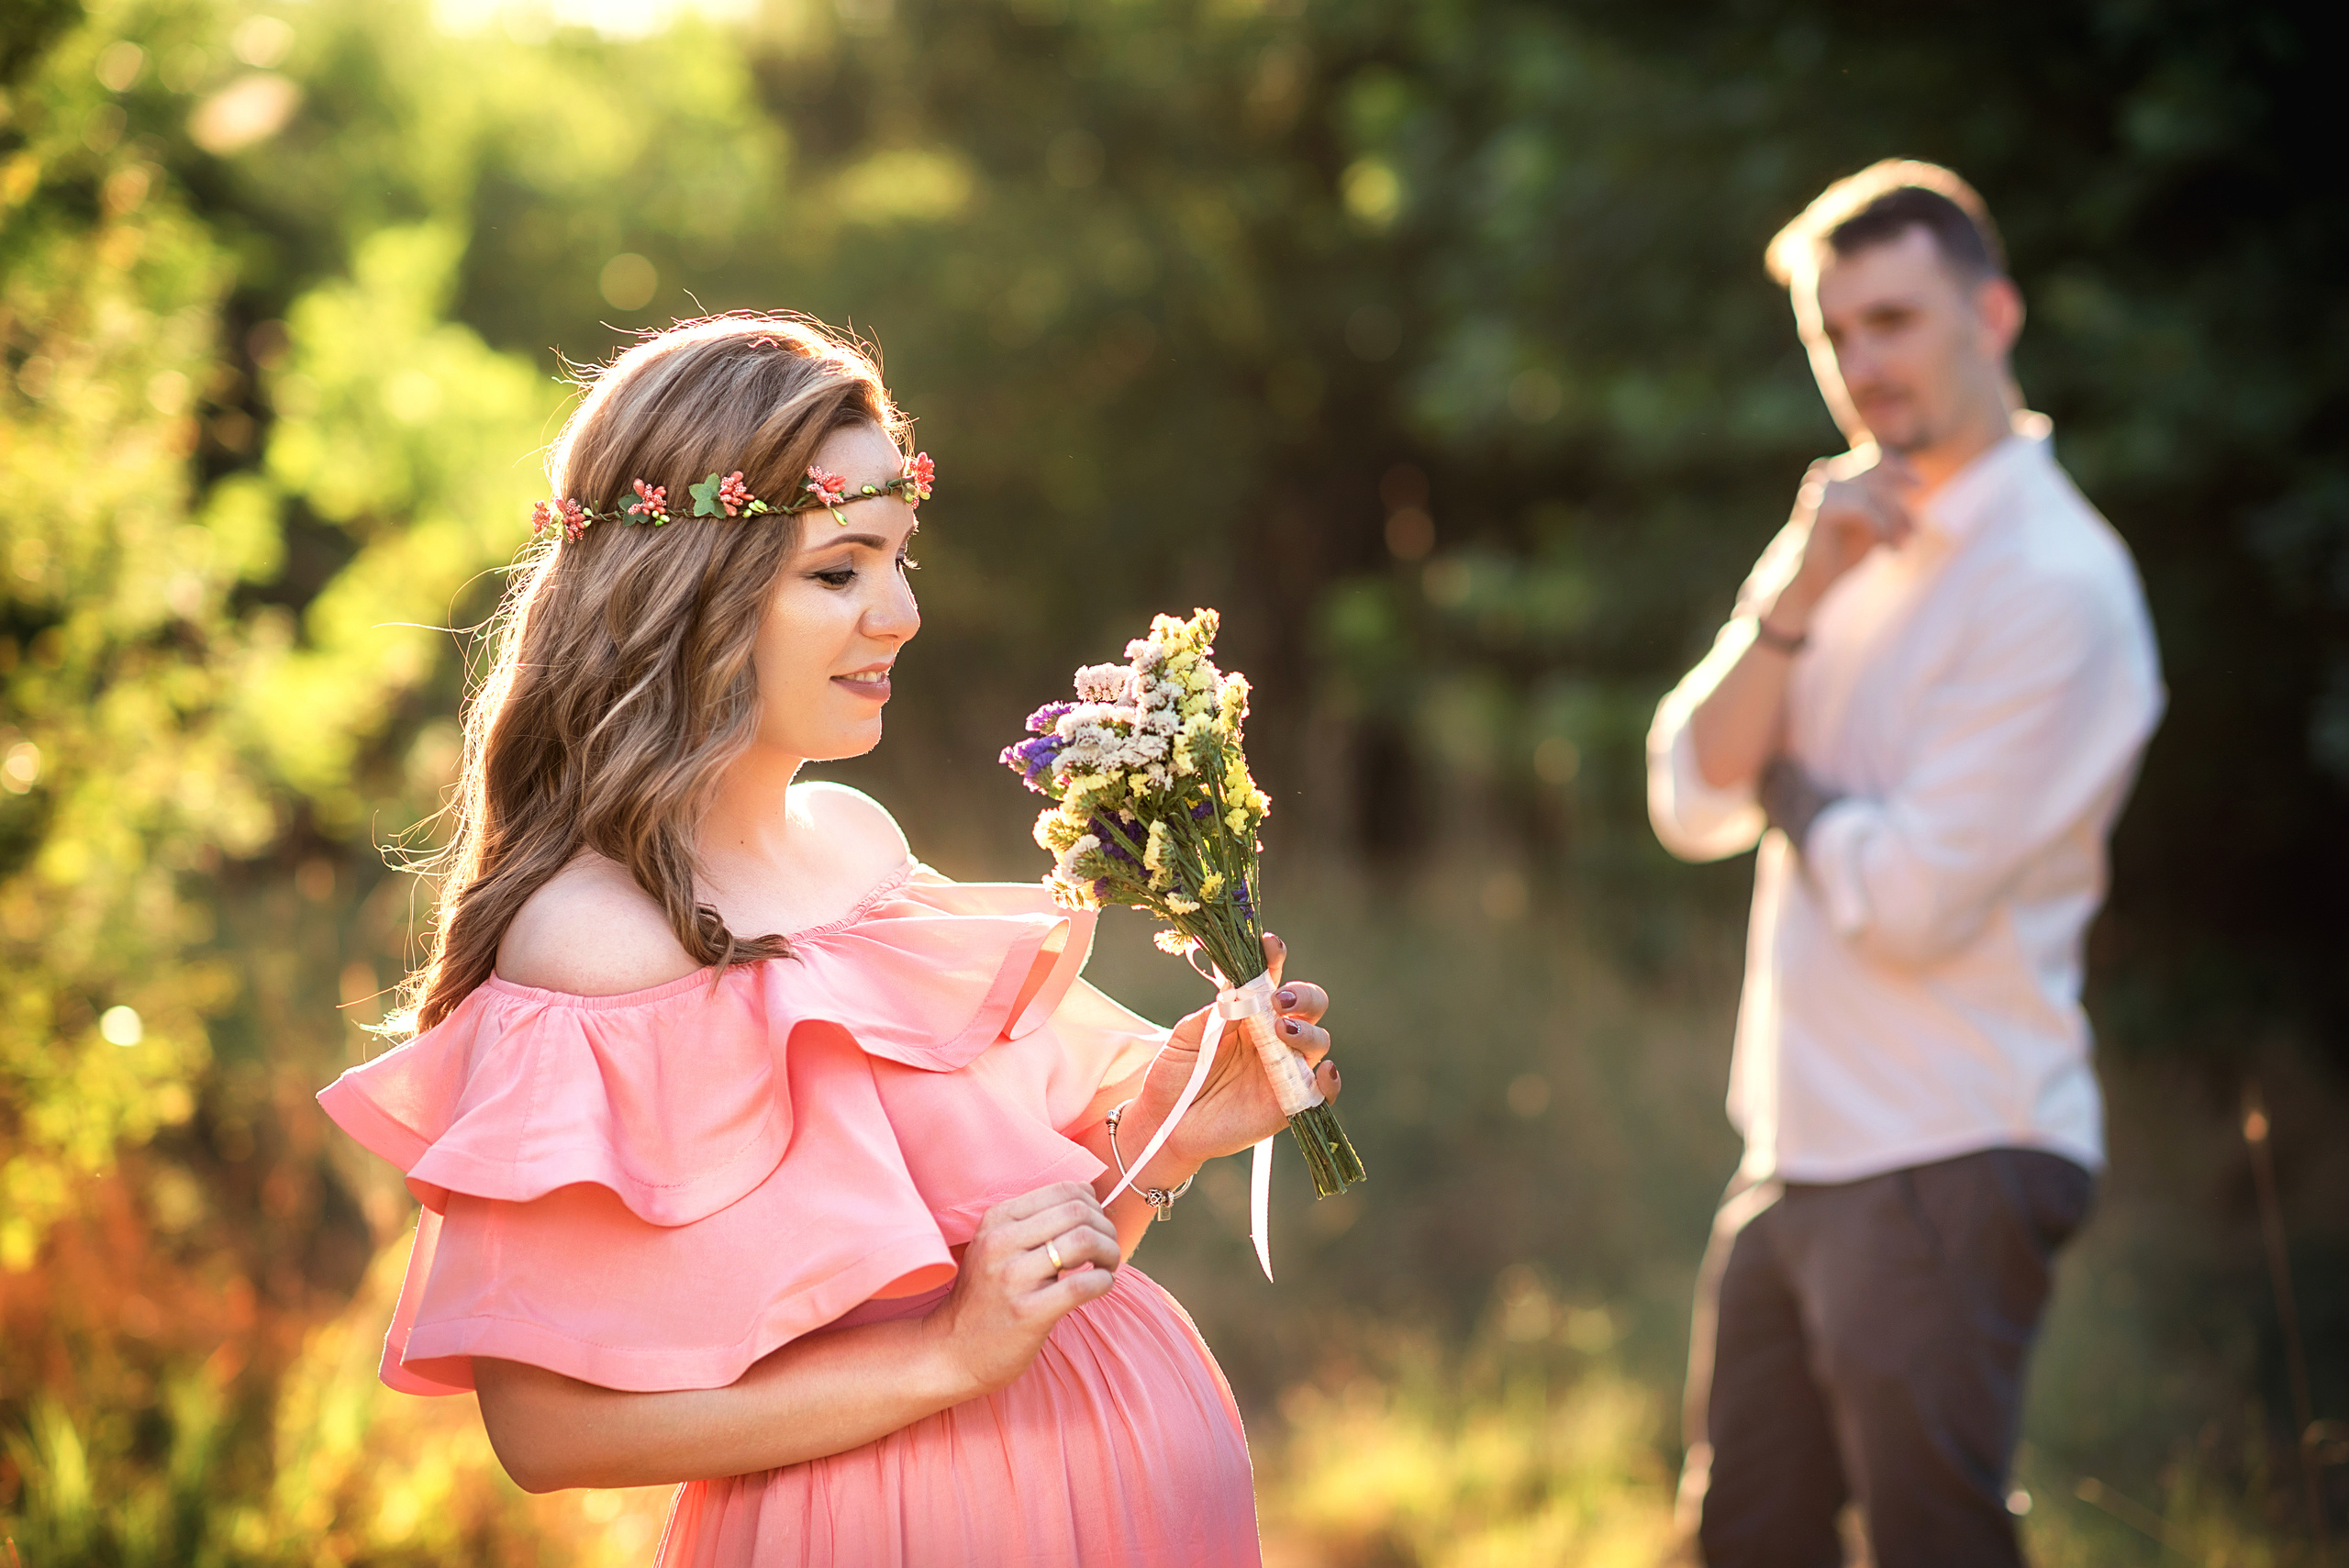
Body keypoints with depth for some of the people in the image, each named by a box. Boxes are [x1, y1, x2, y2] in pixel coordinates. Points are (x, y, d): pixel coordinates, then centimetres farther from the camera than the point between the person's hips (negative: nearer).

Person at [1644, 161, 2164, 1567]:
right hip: (1798, 1156, 8)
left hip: (1949, 1172, -8)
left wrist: (1784, 783, -2)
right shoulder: (1850, 535, 11)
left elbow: (1913, 898, -20)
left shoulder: (2056, 583, -15)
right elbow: (1692, 803, 2)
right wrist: (1795, 599, -11)